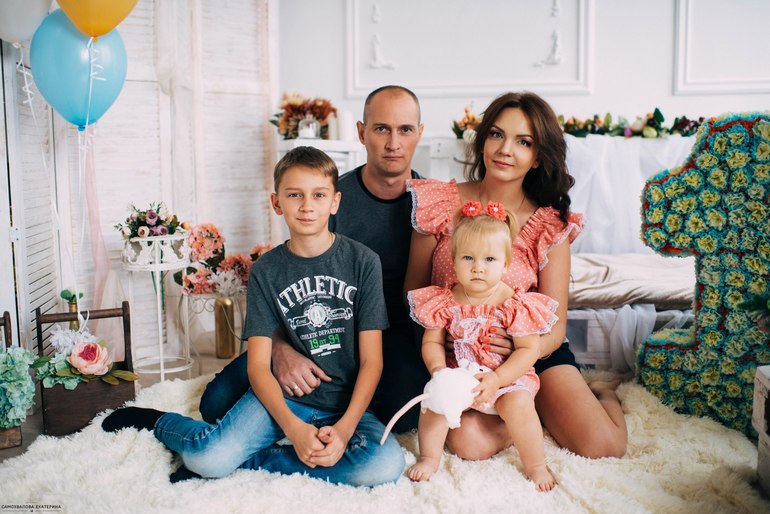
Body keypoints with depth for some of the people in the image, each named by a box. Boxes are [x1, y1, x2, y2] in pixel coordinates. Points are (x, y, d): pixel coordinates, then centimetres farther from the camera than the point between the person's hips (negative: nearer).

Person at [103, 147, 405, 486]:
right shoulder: (265, 271, 0)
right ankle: (159, 421, 11)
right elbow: (258, 365, -5)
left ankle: (252, 462, -13)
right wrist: (293, 428, -20)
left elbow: (371, 360, -5)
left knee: (386, 465, -29)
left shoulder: (362, 261, -3)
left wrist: (344, 428, -19)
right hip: (282, 397, 0)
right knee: (208, 457, -25)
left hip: (346, 403, 1)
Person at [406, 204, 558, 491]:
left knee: (518, 403, -27)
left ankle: (536, 466, -5)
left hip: (509, 375, -3)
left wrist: (497, 379, -26)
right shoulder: (446, 302, -7)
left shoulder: (514, 305, -16)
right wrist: (438, 369, -21)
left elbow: (529, 350, -15)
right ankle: (430, 457, 4)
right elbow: (432, 342, 0)